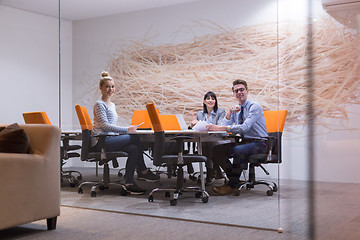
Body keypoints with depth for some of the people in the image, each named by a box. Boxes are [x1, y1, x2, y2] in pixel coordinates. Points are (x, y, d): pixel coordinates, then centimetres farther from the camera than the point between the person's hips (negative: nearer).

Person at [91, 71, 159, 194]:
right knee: (135, 138, -21)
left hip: (109, 139, 9)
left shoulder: (112, 105, 21)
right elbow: (105, 126, -19)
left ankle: (129, 183, -11)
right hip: (100, 141, -9)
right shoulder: (99, 104, -8)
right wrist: (127, 129, -23)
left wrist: (128, 128, 5)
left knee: (133, 149, -15)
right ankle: (143, 171, -10)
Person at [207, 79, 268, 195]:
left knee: (238, 150, -36)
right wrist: (229, 113, -14)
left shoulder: (254, 106, -12)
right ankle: (235, 179, -3)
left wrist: (220, 128, -32)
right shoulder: (236, 109, 12)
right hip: (244, 141, 7)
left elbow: (245, 127, -27)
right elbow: (224, 127, 2)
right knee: (217, 150, -10)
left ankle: (232, 185, -21)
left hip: (259, 143, -7)